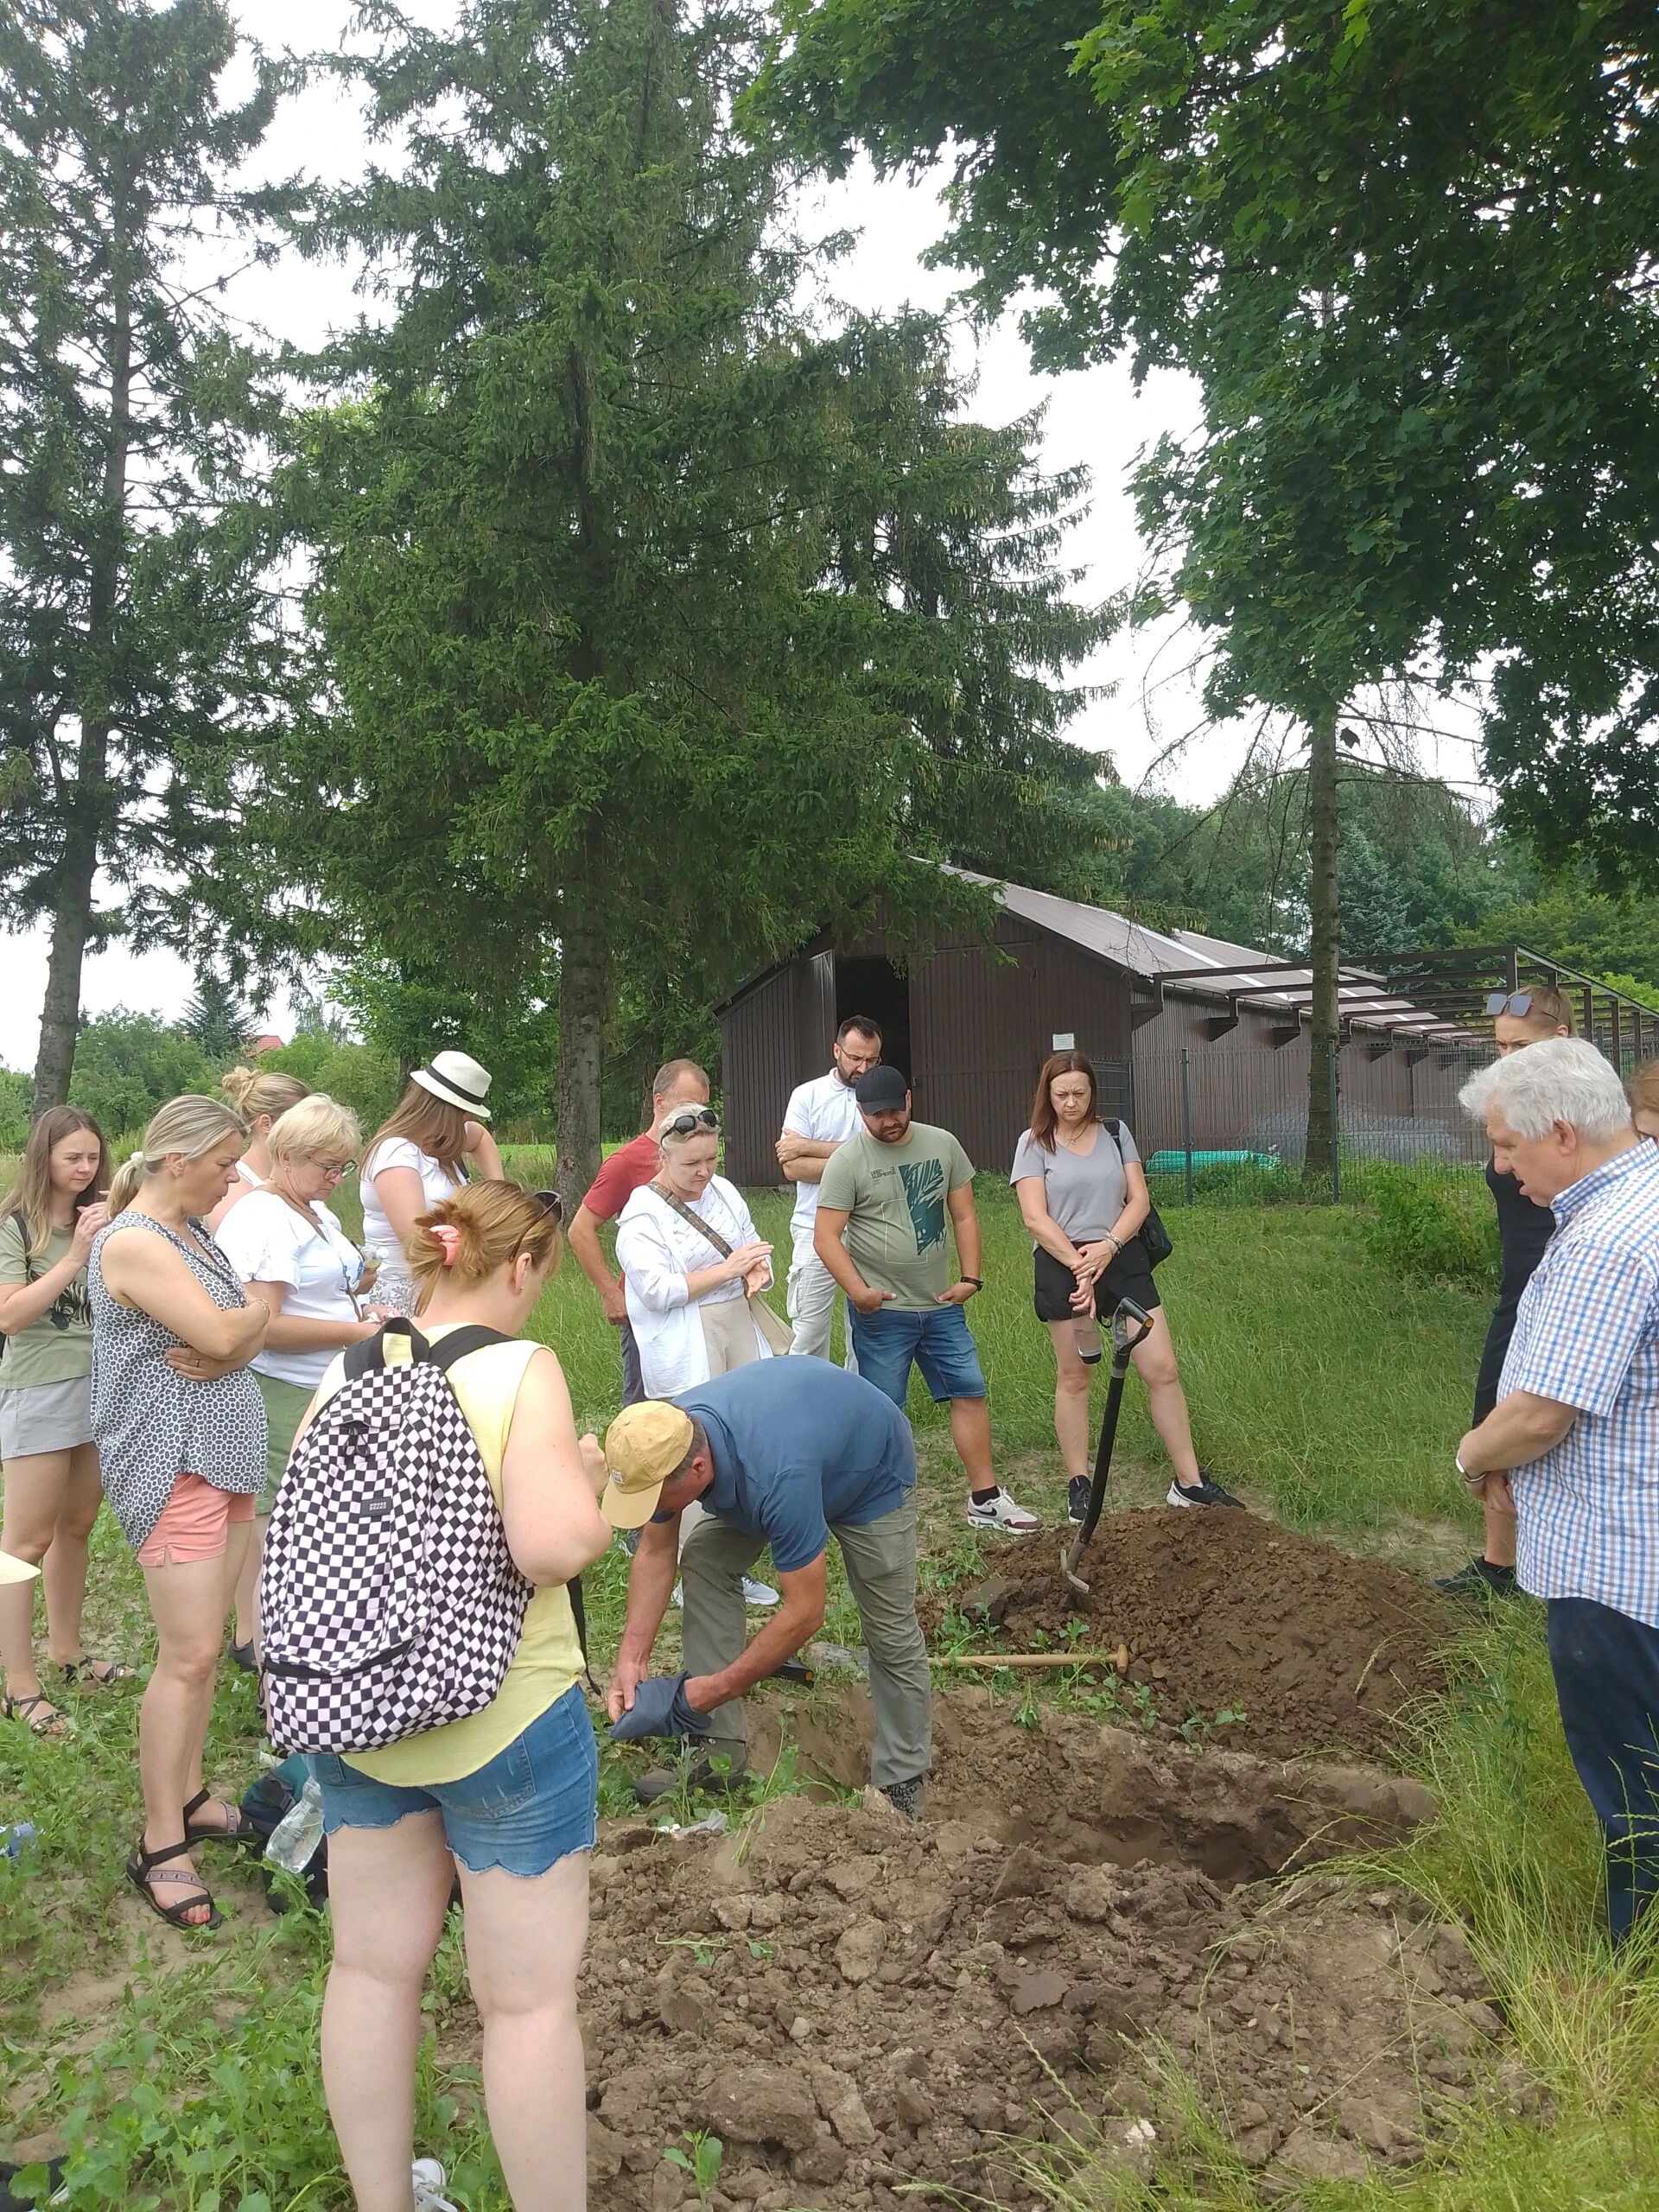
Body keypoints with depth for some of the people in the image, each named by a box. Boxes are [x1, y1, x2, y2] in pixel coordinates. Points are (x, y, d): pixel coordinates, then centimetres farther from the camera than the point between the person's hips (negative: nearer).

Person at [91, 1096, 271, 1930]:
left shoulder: (192, 1232, 11)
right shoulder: (131, 1243, -17)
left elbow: (246, 1339, 8)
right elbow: (224, 1334, -22)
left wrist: (230, 1346, -14)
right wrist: (258, 1310, -1)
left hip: (225, 1455, 9)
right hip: (171, 1464, -9)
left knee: (202, 1643, 13)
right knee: (188, 1655, -6)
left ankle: (187, 1797, 26)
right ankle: (159, 1845, 6)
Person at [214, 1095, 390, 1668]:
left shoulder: (316, 1214, 14)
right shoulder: (263, 1219, -17)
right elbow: (263, 1325, -25)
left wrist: (359, 1309, 10)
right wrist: (356, 1331, -19)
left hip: (321, 1391, 9)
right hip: (283, 1398, -9)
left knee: (266, 1521, 18)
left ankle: (251, 1637, 31)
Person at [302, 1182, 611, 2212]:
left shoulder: (343, 1372, 0)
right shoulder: (520, 1369, -17)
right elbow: (553, 1546, -27)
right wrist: (592, 1480, -7)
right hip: (503, 1718, -6)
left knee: (374, 1967, 22)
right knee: (530, 1996, 10)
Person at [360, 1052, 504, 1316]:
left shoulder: (437, 1139, 8)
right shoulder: (397, 1152, -18)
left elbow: (480, 1137, 30)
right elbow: (416, 1238, -28)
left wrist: (499, 1187, 14)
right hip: (403, 1288, -8)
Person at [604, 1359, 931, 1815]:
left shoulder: (777, 1476, -46)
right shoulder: (665, 1439, -26)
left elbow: (805, 1613, -36)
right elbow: (655, 1553, -11)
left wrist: (719, 1688, -28)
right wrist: (632, 1658, -20)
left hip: (870, 1472, -6)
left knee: (890, 1630, -5)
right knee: (704, 1563, -8)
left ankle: (901, 1782, 16)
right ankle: (722, 1749, 0)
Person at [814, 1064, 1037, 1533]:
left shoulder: (942, 1145, 3)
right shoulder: (848, 1161, -10)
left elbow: (964, 1216, 8)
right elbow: (826, 1236, -12)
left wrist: (970, 1277, -1)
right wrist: (858, 1291, -23)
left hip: (941, 1305, 4)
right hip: (882, 1312, -4)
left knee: (970, 1393, 6)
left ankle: (985, 1499, 17)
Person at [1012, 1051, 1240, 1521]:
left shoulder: (1116, 1134, 8)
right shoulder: (1034, 1144, 0)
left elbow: (1138, 1200, 2)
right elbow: (1035, 1218, -9)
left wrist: (1109, 1245, -15)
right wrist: (1079, 1264, -18)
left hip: (1123, 1258, 2)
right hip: (1062, 1266, -2)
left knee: (1162, 1368, 0)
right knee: (1074, 1376, 6)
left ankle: (1189, 1481, 9)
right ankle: (1078, 1485, 18)